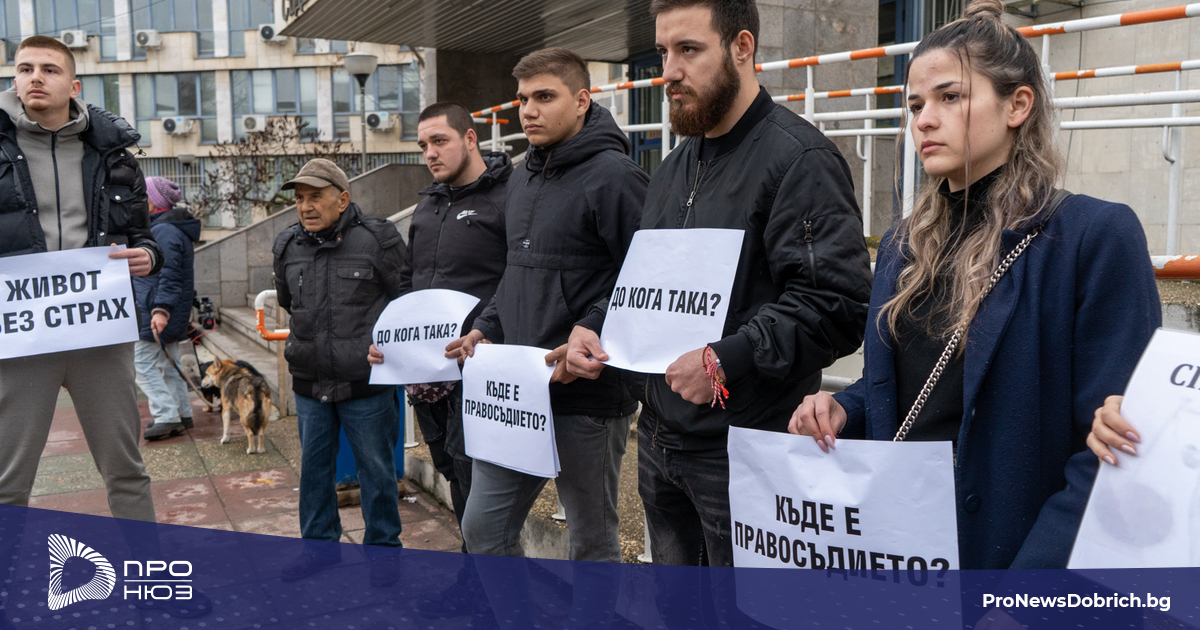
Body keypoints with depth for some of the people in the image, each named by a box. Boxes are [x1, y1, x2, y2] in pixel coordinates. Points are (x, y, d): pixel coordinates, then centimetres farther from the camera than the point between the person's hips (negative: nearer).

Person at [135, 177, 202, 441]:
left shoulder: (163, 231, -18)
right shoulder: (174, 228, 16)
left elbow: (169, 275, -26)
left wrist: (161, 309, -31)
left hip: (153, 313, -10)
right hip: (172, 316, 10)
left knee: (142, 364, -5)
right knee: (169, 364, 15)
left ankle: (167, 416, -8)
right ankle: (182, 414, 20)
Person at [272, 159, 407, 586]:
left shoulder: (378, 241, -10)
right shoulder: (288, 246, 5)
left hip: (366, 382, -5)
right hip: (309, 383, 5)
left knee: (376, 469, 7)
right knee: (314, 466, 16)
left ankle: (383, 548, 23)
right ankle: (320, 544, 32)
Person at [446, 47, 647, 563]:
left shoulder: (613, 176, -13)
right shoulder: (522, 179, 14)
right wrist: (486, 330, 11)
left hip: (588, 397, -8)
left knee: (592, 544, 10)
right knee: (483, 527, 13)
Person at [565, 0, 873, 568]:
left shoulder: (798, 158, -14)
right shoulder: (674, 168, 15)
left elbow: (838, 302, -22)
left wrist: (726, 360, -26)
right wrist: (594, 327, 6)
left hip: (740, 450, -8)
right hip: (659, 439, 8)